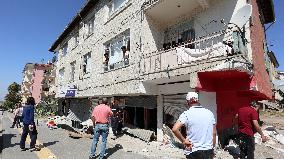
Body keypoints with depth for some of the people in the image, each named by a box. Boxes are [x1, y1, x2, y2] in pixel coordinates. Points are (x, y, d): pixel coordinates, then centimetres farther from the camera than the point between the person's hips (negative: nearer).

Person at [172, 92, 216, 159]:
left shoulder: (187, 114, -12)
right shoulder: (209, 113, 2)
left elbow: (175, 129, -23)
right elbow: (214, 133, 6)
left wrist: (184, 141, -10)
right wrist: (212, 148, 16)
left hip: (194, 152, -4)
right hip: (208, 151, 4)